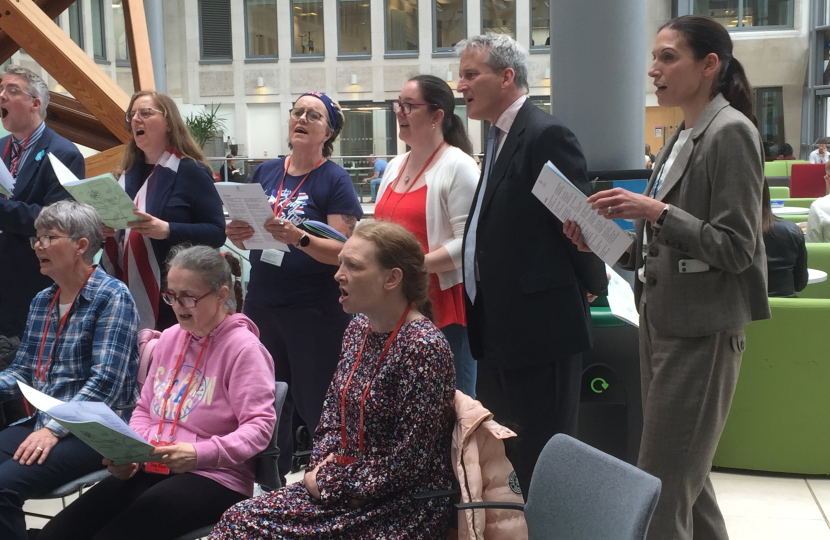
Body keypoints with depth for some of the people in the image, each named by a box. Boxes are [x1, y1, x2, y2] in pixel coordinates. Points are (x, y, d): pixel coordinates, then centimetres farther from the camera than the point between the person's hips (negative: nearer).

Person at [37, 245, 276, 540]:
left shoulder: (243, 348, -9)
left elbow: (259, 426, -14)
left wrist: (200, 454, -27)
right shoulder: (170, 338, 14)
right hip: (151, 468, 7)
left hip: (212, 477, -7)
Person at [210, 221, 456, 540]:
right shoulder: (358, 328, 6)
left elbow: (407, 460, -21)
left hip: (403, 509, -7)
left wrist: (333, 485, -14)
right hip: (341, 483, 8)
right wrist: (322, 465, -1)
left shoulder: (423, 347, -21)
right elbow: (334, 409, 16)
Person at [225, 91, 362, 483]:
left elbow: (343, 251, -13)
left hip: (317, 314, -5)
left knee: (317, 409, -1)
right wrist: (237, 234, -6)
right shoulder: (266, 172, 10)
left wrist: (299, 239, -29)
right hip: (262, 304, 6)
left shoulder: (335, 180, -5)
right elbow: (248, 236, 17)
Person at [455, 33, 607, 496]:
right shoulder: (500, 137, 15)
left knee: (541, 463, 1)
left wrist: (592, 284, -2)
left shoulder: (546, 135, -15)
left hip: (540, 328, -10)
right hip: (498, 328, 10)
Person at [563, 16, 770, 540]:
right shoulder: (683, 138, 13)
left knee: (661, 490, -4)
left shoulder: (730, 132, -12)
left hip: (701, 332, -9)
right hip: (662, 321, 9)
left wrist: (656, 211, -23)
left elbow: (735, 249, -17)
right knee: (687, 477, 17)